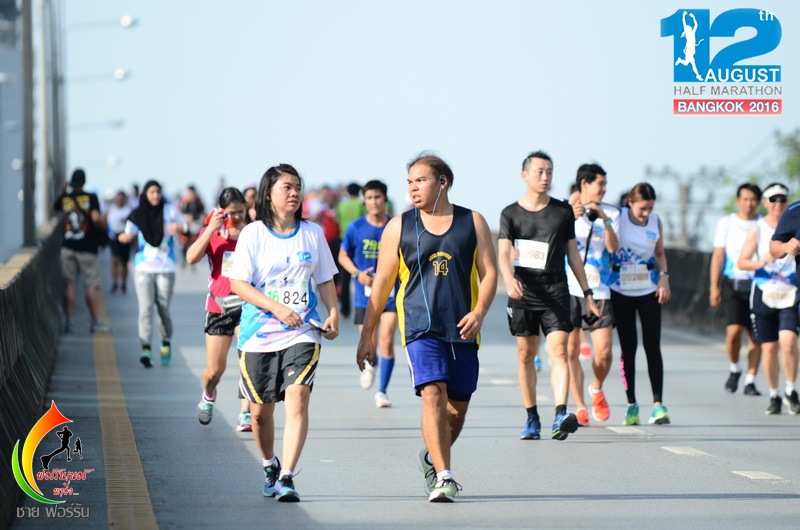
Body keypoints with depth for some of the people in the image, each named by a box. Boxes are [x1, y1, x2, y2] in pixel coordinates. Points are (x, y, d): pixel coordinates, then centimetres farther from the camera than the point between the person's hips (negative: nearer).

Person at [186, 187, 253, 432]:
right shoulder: (212, 232, 1)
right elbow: (191, 258, -14)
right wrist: (212, 228, -19)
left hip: (246, 304, -1)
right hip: (218, 306, 1)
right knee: (214, 370, 6)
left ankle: (245, 416, -12)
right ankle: (208, 396, 39)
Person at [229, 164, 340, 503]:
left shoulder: (312, 233, 8)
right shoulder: (253, 234, -1)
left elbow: (325, 280, 16)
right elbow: (238, 284, -6)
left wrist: (333, 313, -1)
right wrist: (276, 308, -18)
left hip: (302, 334, 1)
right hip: (258, 333, -1)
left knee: (297, 397, -19)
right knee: (260, 410, 8)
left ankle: (286, 478, -23)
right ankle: (269, 466, 36)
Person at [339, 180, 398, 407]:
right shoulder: (356, 228, -2)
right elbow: (343, 255, 8)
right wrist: (357, 273, -8)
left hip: (391, 294, -1)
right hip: (365, 294, 1)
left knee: (387, 341, -12)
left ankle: (382, 391, -1)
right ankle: (369, 365, 43)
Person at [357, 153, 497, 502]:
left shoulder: (473, 222, 6)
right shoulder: (399, 227, 6)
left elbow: (489, 273, 5)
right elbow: (382, 283, 9)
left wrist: (479, 311, -13)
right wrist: (367, 334, 7)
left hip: (462, 330, 2)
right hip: (420, 328, -2)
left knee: (457, 407, 8)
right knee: (433, 395, -19)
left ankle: (431, 457, 36)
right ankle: (443, 477, -21)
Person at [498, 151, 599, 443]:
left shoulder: (563, 211, 8)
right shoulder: (510, 213, 3)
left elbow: (572, 254, 14)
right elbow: (503, 254, -8)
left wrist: (587, 293, 13)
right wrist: (509, 279, -29)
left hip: (556, 292, 0)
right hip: (523, 292, 0)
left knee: (558, 350, -14)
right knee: (525, 354, 5)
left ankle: (560, 415, -24)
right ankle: (532, 419, 15)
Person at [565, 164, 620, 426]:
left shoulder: (611, 213, 8)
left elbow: (613, 247, -3)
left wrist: (605, 220, -17)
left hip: (598, 290, 1)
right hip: (569, 289, -1)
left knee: (604, 352, -6)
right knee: (571, 351, -3)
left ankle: (597, 389, 24)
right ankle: (580, 407, 6)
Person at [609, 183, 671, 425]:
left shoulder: (655, 221, 3)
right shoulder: (617, 218, -7)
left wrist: (664, 277, 0)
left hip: (648, 289, 2)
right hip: (621, 290, -2)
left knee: (652, 345, -4)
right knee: (628, 347, 3)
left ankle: (658, 404, -4)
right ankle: (631, 405, 8)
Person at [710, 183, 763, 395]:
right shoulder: (726, 223, 6)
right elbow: (718, 255, 5)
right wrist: (714, 286, -2)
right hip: (732, 284, -1)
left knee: (755, 336, -1)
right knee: (733, 330, -15)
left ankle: (750, 381, 8)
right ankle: (734, 369, 11)